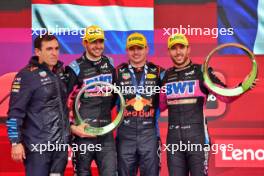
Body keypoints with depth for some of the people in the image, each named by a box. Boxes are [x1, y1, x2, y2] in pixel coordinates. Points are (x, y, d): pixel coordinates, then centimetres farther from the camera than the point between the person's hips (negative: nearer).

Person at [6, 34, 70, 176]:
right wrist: (16, 142, -15)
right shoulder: (27, 75, -11)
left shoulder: (60, 72, 10)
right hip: (38, 145, -6)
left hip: (61, 142, 6)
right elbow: (15, 112, -13)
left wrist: (70, 126, 21)